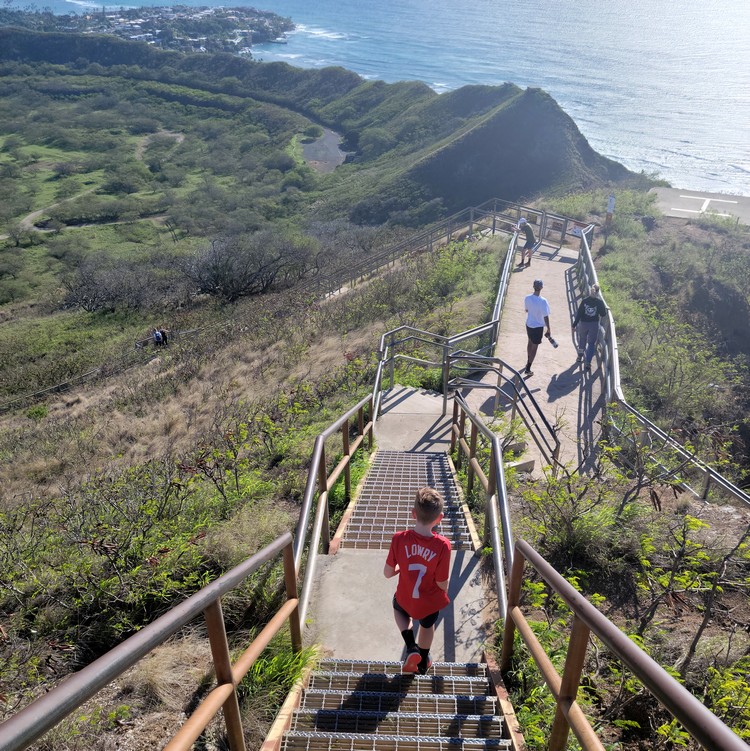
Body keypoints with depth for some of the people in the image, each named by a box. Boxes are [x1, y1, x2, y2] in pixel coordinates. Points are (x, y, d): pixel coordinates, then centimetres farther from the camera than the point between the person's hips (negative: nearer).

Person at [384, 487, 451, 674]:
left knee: (398, 608, 37)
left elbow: (388, 573, -14)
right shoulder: (442, 545, -30)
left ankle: (411, 648, 20)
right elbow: (442, 584, -20)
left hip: (405, 599, 0)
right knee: (427, 626, 33)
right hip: (430, 603, 0)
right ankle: (423, 662, 56)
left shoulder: (399, 539, -26)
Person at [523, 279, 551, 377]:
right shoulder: (543, 301, -25)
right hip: (538, 327, -6)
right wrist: (548, 330, -12)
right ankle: (528, 369, 8)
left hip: (528, 324, 6)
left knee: (530, 343, 27)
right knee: (534, 347, 5)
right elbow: (546, 317, -21)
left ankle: (528, 362, 45)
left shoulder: (527, 298, -9)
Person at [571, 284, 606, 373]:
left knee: (582, 339, 26)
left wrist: (574, 325, -2)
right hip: (594, 325, -2)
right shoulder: (599, 302, -10)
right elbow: (603, 314, -3)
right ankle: (587, 364, -5)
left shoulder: (584, 300, -8)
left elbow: (579, 314, -7)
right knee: (591, 344, 4)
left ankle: (580, 356, 45)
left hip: (583, 324, 2)